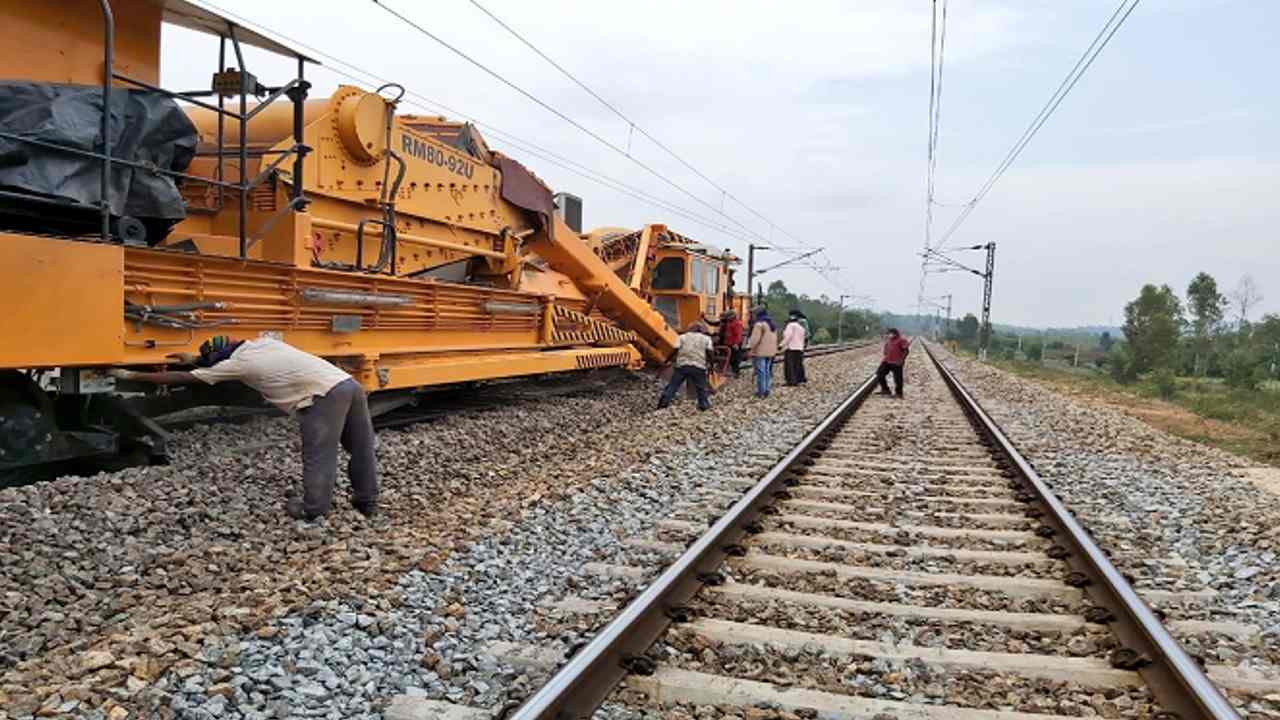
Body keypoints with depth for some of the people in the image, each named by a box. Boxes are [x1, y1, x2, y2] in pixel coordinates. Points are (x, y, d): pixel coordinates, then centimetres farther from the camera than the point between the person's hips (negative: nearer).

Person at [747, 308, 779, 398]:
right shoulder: (772, 324, 16)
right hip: (770, 352, 8)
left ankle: (761, 391, -4)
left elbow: (755, 338, -19)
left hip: (760, 352, -8)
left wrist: (750, 348, -15)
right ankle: (766, 390, 15)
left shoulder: (759, 324, -13)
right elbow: (775, 339, 19)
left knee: (760, 372, -4)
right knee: (767, 371, 14)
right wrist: (774, 349, 23)